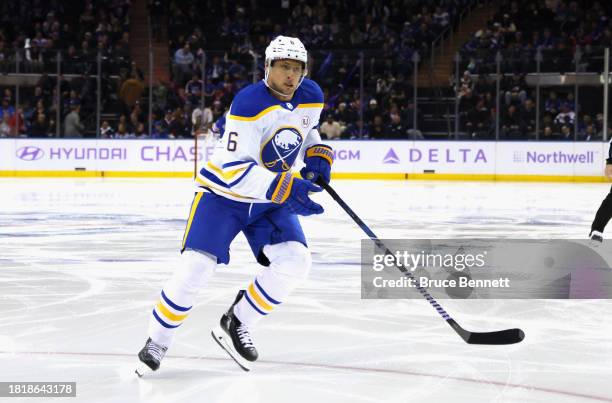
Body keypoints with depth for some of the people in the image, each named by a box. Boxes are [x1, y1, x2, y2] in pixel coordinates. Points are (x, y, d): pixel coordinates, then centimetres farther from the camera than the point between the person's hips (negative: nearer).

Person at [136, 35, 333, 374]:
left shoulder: (311, 97, -4)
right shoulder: (250, 103, -26)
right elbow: (234, 168, -31)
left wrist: (317, 155, 1)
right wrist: (285, 189, -40)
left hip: (271, 198, 6)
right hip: (225, 191, -6)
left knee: (294, 261, -14)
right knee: (195, 267, -18)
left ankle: (235, 325, 4)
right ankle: (157, 342, 1)